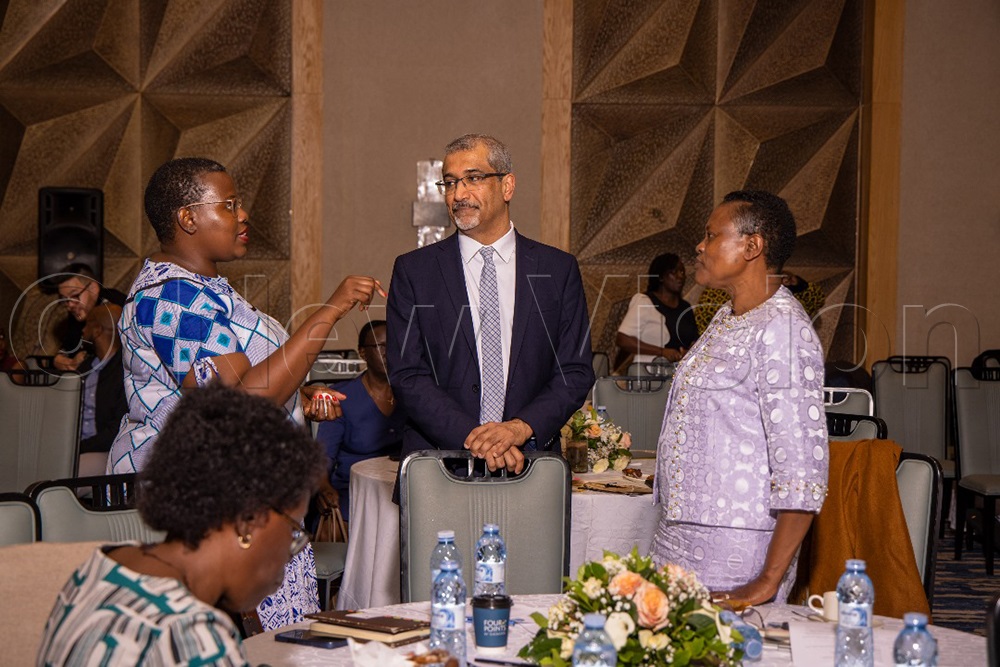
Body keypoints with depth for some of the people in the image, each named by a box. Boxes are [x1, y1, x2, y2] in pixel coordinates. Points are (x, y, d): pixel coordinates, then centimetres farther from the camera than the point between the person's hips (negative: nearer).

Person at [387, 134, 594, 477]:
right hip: (437, 461, -1)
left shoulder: (559, 269, 9)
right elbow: (407, 377, 0)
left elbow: (576, 372, 6)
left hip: (529, 460, 1)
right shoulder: (413, 271, 7)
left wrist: (522, 427, -10)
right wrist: (470, 436, -13)